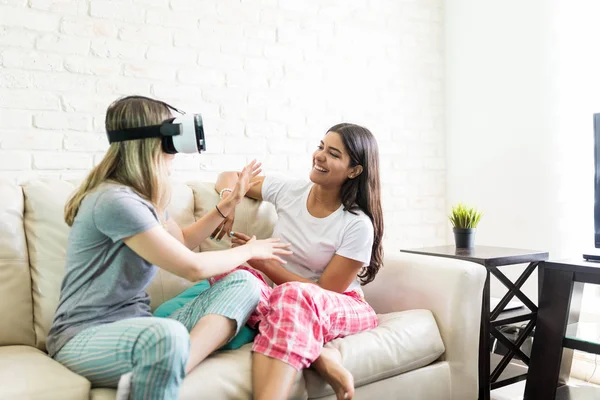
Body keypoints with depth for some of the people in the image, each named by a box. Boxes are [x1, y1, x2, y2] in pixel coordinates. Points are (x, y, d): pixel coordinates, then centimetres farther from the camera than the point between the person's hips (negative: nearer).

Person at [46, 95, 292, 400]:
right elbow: (192, 267, -18)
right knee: (168, 335, -46)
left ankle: (154, 375, -26)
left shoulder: (143, 198, 11)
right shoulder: (115, 200, -19)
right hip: (85, 338, -10)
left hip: (137, 327, 10)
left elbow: (183, 241, 29)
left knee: (244, 283, -10)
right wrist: (250, 250, -1)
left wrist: (230, 202, 20)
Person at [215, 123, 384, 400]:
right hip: (288, 303, 5)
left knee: (295, 295, -41)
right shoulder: (287, 190, -1)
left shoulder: (357, 225, -14)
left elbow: (325, 292, -14)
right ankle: (320, 359, -35)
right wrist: (227, 203, -10)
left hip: (342, 309, -4)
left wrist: (262, 262, -17)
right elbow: (229, 177, 14)